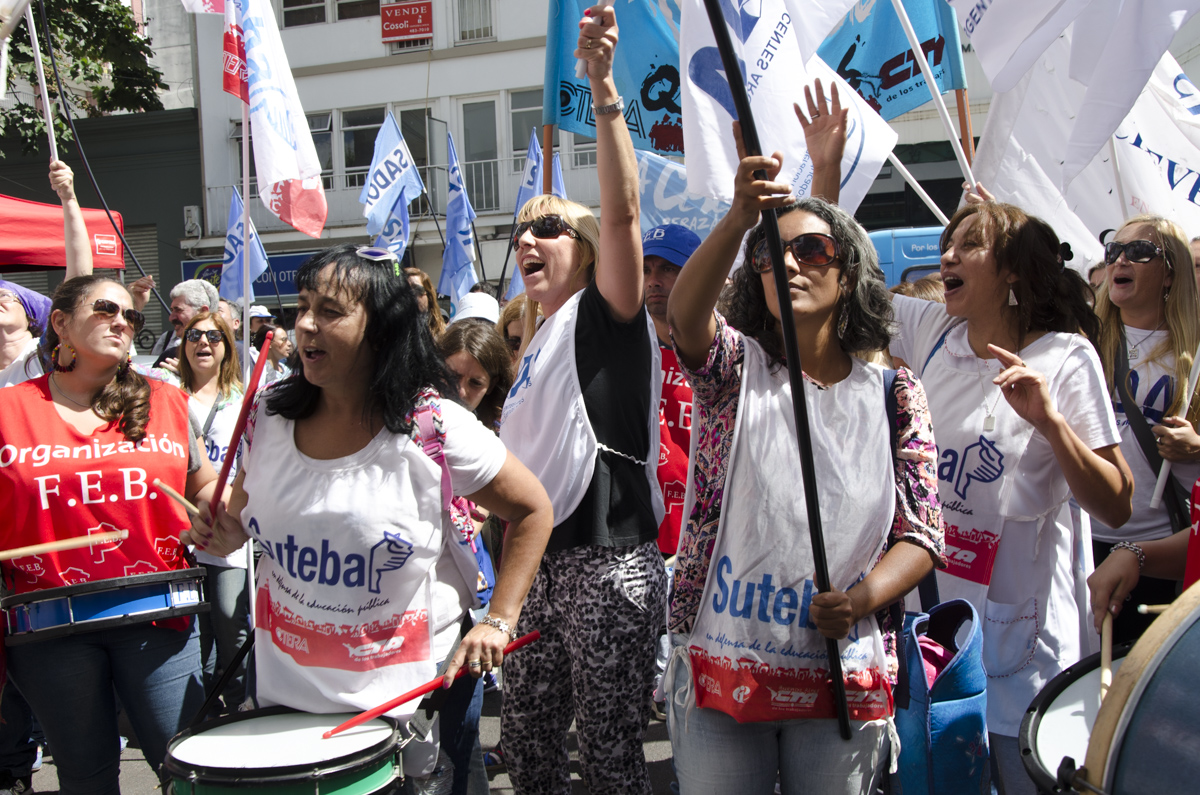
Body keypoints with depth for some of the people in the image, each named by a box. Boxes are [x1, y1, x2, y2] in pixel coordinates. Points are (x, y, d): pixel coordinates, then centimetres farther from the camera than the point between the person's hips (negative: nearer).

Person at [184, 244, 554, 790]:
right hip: (285, 683, 4)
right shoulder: (268, 416, -4)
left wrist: (499, 621, -12)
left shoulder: (434, 427, -17)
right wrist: (221, 534, -9)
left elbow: (532, 511, -8)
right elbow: (243, 513, 13)